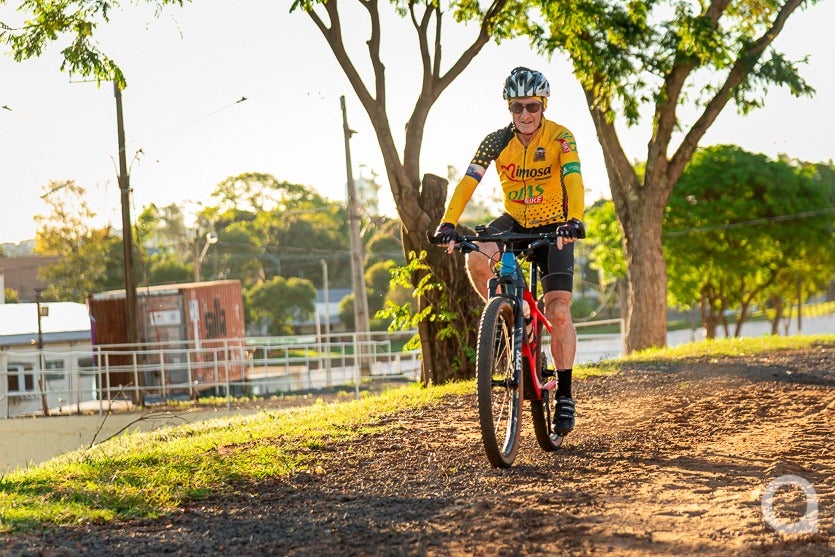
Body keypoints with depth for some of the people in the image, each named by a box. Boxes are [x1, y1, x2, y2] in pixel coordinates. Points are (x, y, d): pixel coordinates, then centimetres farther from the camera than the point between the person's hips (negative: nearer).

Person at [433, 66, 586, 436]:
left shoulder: (560, 138, -18)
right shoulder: (498, 141, -12)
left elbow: (574, 180, -32)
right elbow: (468, 182, -21)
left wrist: (573, 221, -50)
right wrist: (448, 224, -36)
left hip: (553, 228, -2)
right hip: (514, 222, 2)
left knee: (558, 312, -13)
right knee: (476, 259, -30)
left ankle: (564, 396, -3)